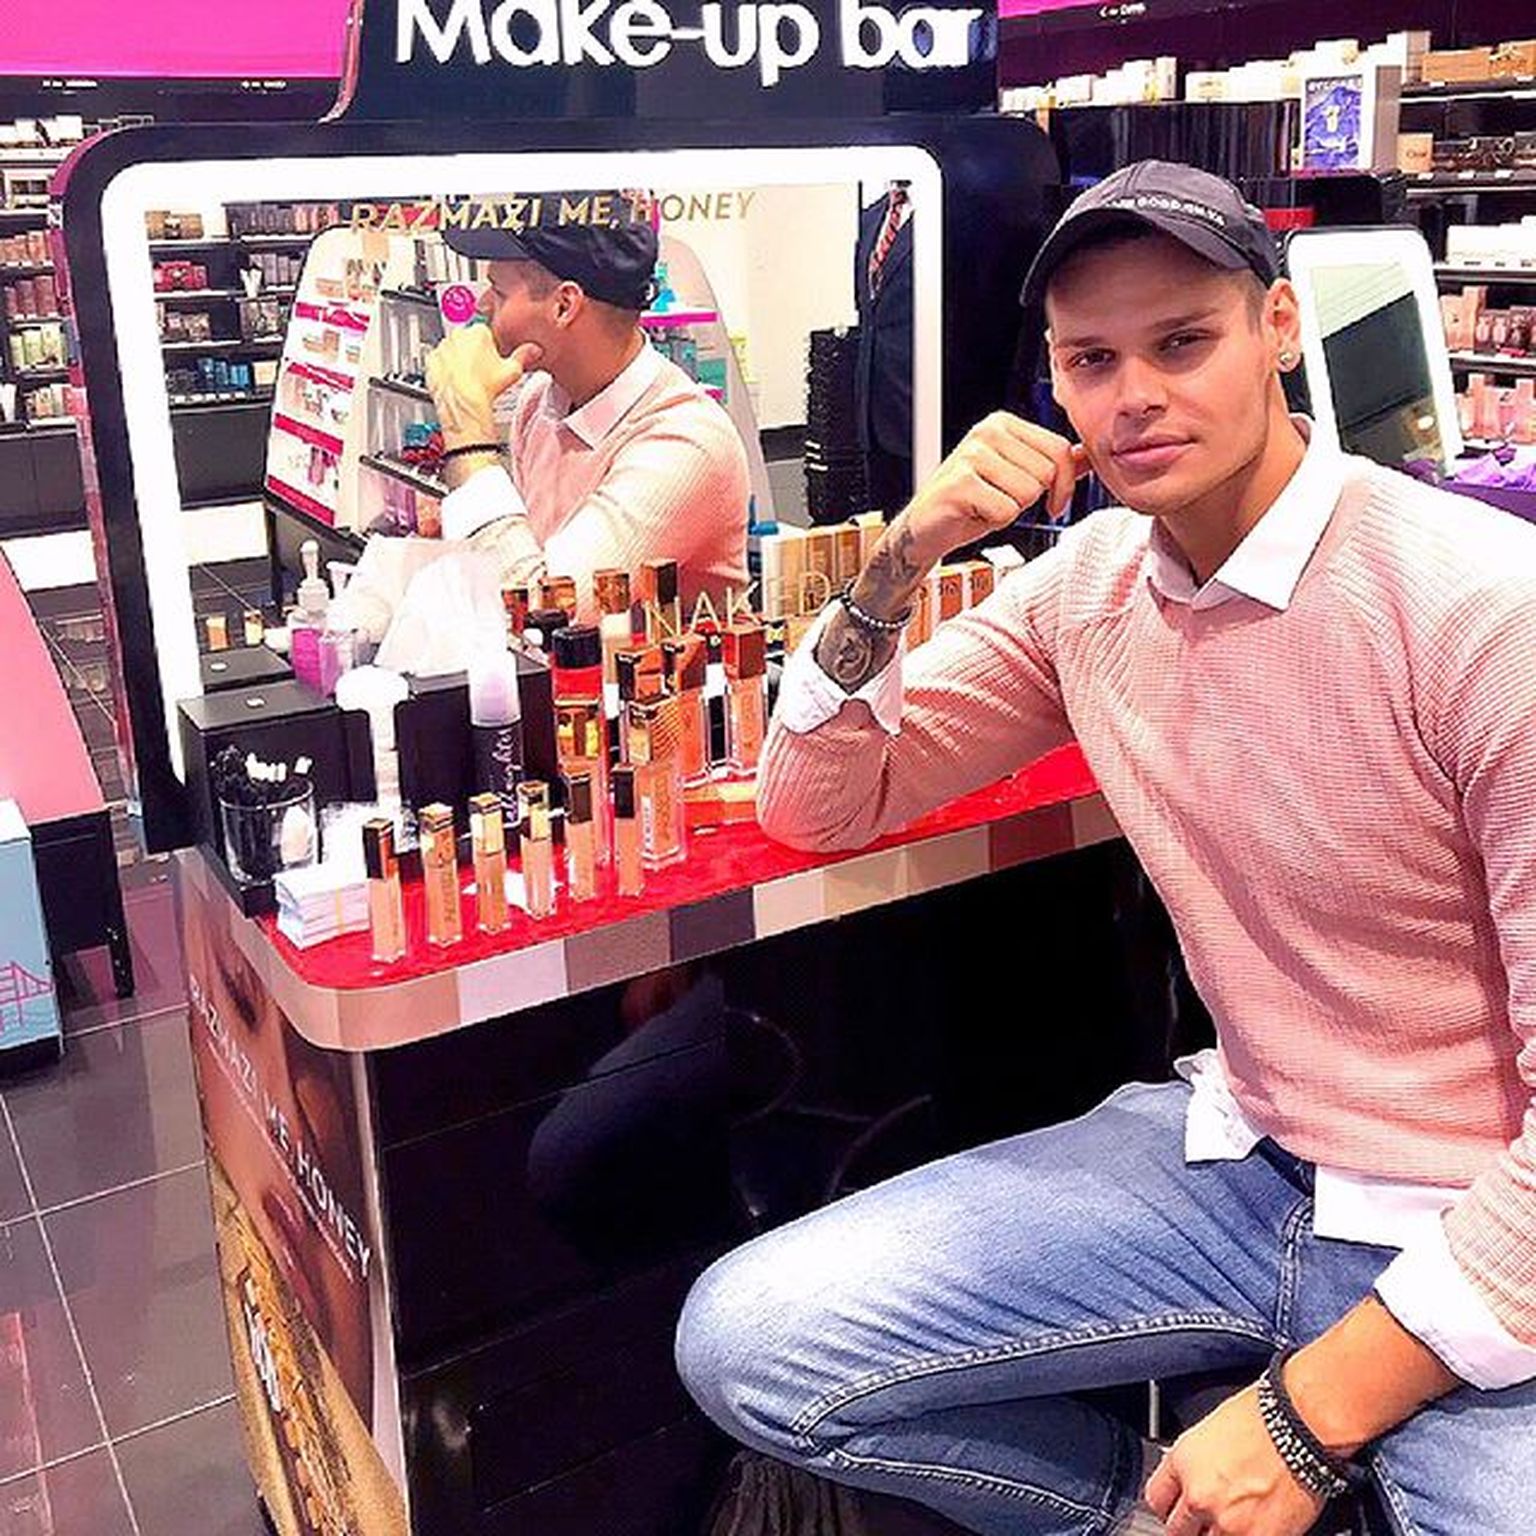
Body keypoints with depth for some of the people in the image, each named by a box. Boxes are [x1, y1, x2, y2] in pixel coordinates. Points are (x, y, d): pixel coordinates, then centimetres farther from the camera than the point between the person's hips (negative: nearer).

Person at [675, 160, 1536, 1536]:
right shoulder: (1090, 580, 0)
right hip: (1240, 1156, 4)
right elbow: (818, 808, 4)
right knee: (743, 1344, -7)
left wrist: (1315, 1413, -19)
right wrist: (898, 563, -13)